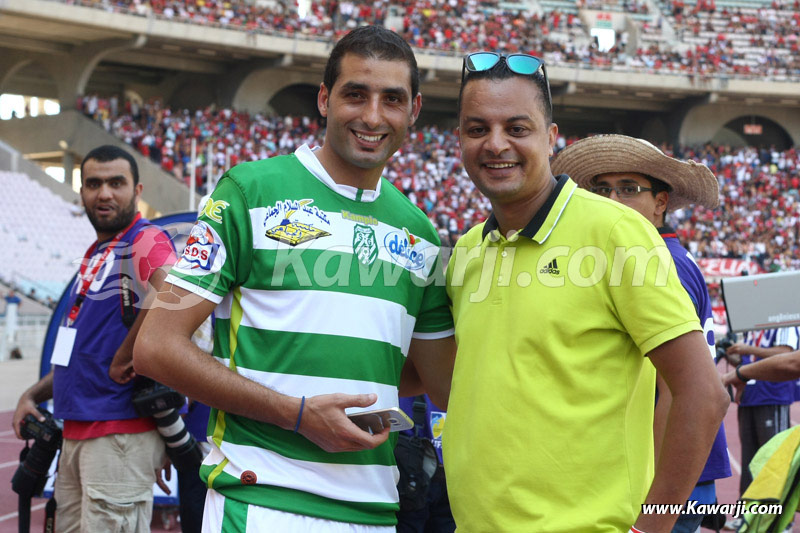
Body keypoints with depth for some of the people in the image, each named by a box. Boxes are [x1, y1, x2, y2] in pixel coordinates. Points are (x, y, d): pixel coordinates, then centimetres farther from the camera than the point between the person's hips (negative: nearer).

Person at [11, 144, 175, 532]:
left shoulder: (145, 240, -11)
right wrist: (33, 395, 19)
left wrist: (123, 360, -24)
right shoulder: (95, 255, 19)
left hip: (121, 431, -9)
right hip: (77, 433, 10)